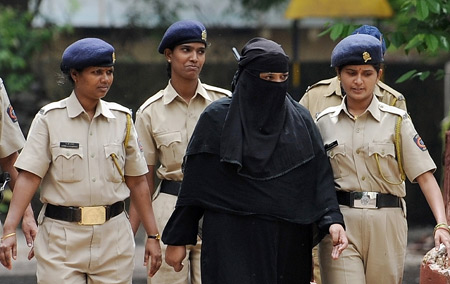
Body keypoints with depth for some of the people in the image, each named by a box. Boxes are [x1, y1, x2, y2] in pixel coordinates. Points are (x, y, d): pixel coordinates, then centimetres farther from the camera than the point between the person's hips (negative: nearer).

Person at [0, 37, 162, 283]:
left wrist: (153, 236, 7)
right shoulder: (50, 118, -2)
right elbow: (29, 177, -8)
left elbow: (137, 182, 10)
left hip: (113, 237, 3)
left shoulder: (121, 119, 7)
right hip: (61, 238, -3)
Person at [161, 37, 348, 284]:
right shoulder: (217, 118, 0)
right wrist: (178, 239, 1)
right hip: (233, 241, -3)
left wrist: (332, 220, -14)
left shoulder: (300, 119, 9)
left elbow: (320, 176, 2)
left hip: (289, 243, 4)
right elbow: (195, 184, 2)